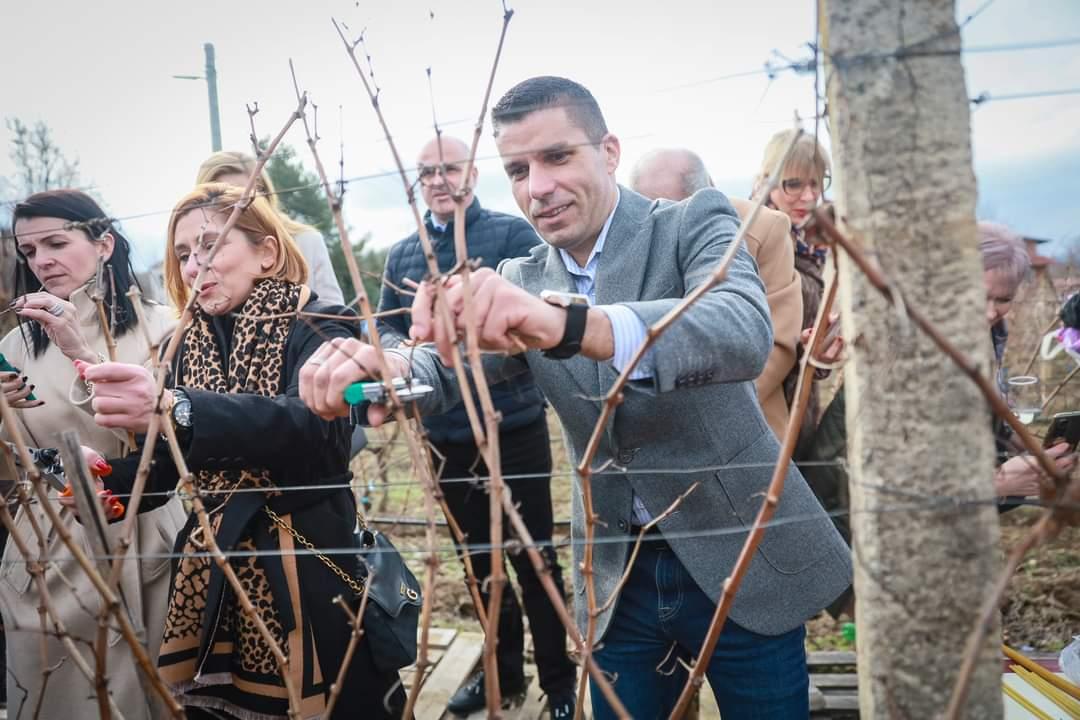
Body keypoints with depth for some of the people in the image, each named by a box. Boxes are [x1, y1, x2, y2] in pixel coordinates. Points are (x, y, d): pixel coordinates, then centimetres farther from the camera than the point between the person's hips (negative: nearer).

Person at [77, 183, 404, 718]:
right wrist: (107, 476, -12)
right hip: (212, 575, 5)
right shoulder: (190, 346, 9)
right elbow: (168, 460, 10)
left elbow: (311, 424, -29)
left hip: (307, 570, -5)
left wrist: (177, 409, -43)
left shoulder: (318, 328, -10)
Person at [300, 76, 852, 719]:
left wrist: (565, 321, -45)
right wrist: (380, 367, -35)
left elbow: (745, 334, -29)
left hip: (743, 564, -3)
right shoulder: (521, 284, 4)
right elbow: (445, 367, -10)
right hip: (618, 582, 3)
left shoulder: (695, 225, -9)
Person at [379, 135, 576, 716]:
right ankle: (504, 667, 34)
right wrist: (401, 349, -12)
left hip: (514, 427, -5)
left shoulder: (513, 234, -5)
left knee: (533, 557, 4)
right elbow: (386, 327, 11)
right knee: (479, 557, 17)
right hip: (446, 433, 5)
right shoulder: (402, 255, 10)